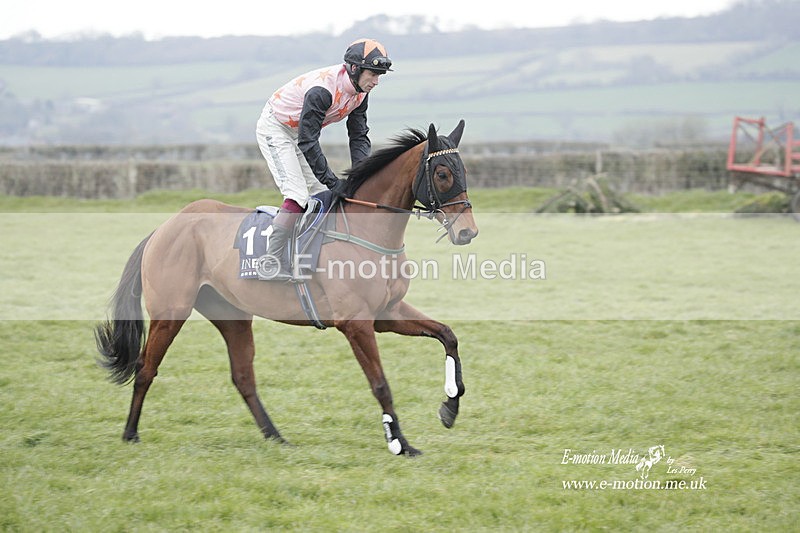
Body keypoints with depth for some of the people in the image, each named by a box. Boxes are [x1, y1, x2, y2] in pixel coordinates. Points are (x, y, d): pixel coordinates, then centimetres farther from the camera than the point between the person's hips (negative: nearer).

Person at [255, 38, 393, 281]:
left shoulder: (360, 92, -8)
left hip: (300, 132, 9)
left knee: (322, 194, 4)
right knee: (297, 196, -20)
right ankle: (272, 264, -20)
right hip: (275, 128, -9)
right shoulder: (323, 89, -35)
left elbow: (359, 136, -1)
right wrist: (332, 181, -34)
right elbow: (307, 142, -35)